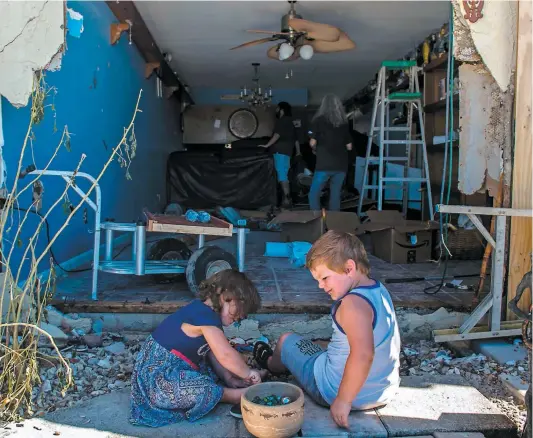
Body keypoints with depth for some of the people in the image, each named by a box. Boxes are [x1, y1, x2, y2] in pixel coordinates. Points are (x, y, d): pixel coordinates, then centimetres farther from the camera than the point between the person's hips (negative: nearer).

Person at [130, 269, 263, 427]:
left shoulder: (202, 310, 6)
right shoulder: (205, 317, -25)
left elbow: (213, 352, 8)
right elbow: (226, 356, -31)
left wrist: (228, 378, 1)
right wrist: (248, 373, -16)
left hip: (167, 369, 11)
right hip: (157, 377, -11)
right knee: (204, 391, -29)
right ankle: (234, 396, -7)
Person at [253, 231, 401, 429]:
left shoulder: (353, 303, -29)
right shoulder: (379, 290, 0)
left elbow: (363, 355, -42)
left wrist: (343, 400, -31)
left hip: (335, 389, -7)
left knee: (286, 340, 14)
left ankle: (272, 364, 47)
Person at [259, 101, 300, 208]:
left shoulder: (281, 121, -7)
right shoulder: (289, 122, 21)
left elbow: (277, 135, -18)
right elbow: (295, 139, 24)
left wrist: (267, 145, -17)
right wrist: (298, 151, 31)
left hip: (280, 151, -10)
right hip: (286, 151, 10)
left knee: (282, 176, -12)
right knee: (283, 176, 12)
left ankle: (287, 199, -16)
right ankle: (287, 198, 13)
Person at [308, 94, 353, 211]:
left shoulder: (319, 120, -2)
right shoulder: (344, 123, 9)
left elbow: (312, 143, -4)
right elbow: (349, 147, 11)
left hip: (324, 165, -4)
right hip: (341, 165, 4)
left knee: (314, 194, 5)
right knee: (335, 195, 10)